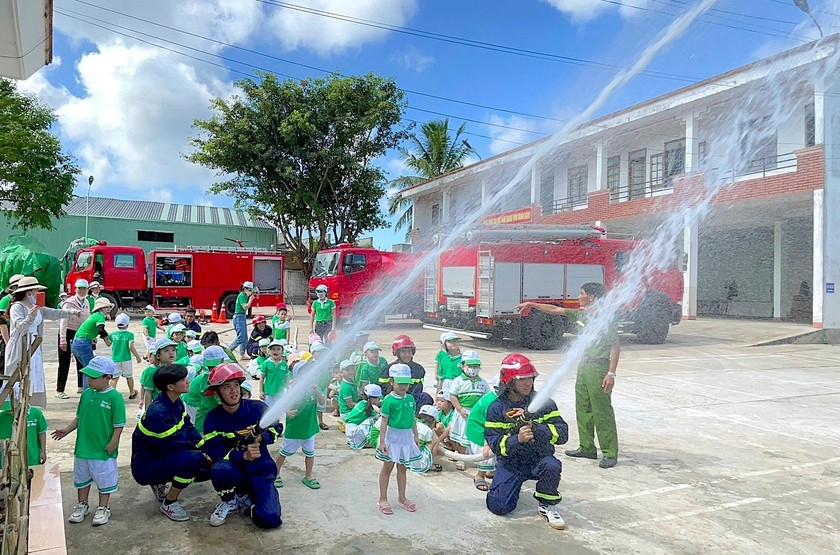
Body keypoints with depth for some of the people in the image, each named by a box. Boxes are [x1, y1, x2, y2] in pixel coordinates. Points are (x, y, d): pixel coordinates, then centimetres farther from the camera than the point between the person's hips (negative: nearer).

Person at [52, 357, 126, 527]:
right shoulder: (86, 394, 1)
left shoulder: (114, 397, -17)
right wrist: (67, 429, 3)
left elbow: (119, 424, -15)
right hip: (83, 447, 6)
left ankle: (103, 508, 25)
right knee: (82, 477, 20)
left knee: (104, 478, 9)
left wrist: (112, 444, -18)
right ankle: (82, 505, 39)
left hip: (103, 449, -6)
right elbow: (79, 417, 14)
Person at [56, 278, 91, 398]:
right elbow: (63, 322, -20)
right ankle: (59, 390, 3)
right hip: (67, 333, -7)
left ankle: (81, 386, 27)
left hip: (80, 334, 7)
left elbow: (88, 320, 13)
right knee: (64, 362, -4)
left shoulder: (86, 302, 5)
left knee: (81, 361, 14)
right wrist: (63, 340, -25)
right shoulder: (69, 303, -16)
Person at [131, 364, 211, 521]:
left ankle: (160, 484, 18)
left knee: (209, 467, 1)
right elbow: (174, 446, -25)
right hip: (145, 467, -9)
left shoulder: (176, 402, 1)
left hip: (162, 456, 9)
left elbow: (189, 429, 2)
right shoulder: (158, 412, -29)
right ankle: (169, 503, -9)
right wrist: (201, 454, -13)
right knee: (193, 458, -33)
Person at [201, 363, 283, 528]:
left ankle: (245, 496, 16)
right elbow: (214, 451, -16)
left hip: (260, 471, 0)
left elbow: (277, 428, 2)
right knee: (220, 469, -37)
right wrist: (243, 455, -31)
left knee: (269, 519, -19)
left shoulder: (257, 408, -7)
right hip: (234, 468, 0)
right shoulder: (213, 418, -7)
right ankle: (229, 501, -2)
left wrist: (262, 436, -22)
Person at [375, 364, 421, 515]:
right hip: (393, 436, -5)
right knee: (387, 468, 7)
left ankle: (402, 498, 29)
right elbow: (384, 421, -13)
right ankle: (383, 500, 19)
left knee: (402, 468, 16)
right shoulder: (389, 400, -14)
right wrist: (382, 441, -14)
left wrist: (415, 436, 14)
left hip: (407, 436, 5)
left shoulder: (410, 399, 3)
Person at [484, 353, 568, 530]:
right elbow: (495, 444, -13)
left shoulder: (543, 403, -5)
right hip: (510, 462, 1)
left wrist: (535, 428, -28)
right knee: (498, 506, -14)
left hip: (539, 458, 0)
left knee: (552, 466, -34)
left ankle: (547, 506, -5)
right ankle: (515, 485, 22)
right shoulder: (496, 408, -6)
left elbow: (562, 433, -13)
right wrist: (517, 439, -31)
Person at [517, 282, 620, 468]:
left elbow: (615, 347, -15)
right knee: (583, 409, 13)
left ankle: (610, 453, 3)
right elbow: (555, 310, 17)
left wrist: (611, 373, -20)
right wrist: (531, 304, 17)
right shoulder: (581, 314, 10)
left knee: (602, 411, -5)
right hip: (584, 366, 9)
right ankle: (587, 448, 23)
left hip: (599, 367, -8)